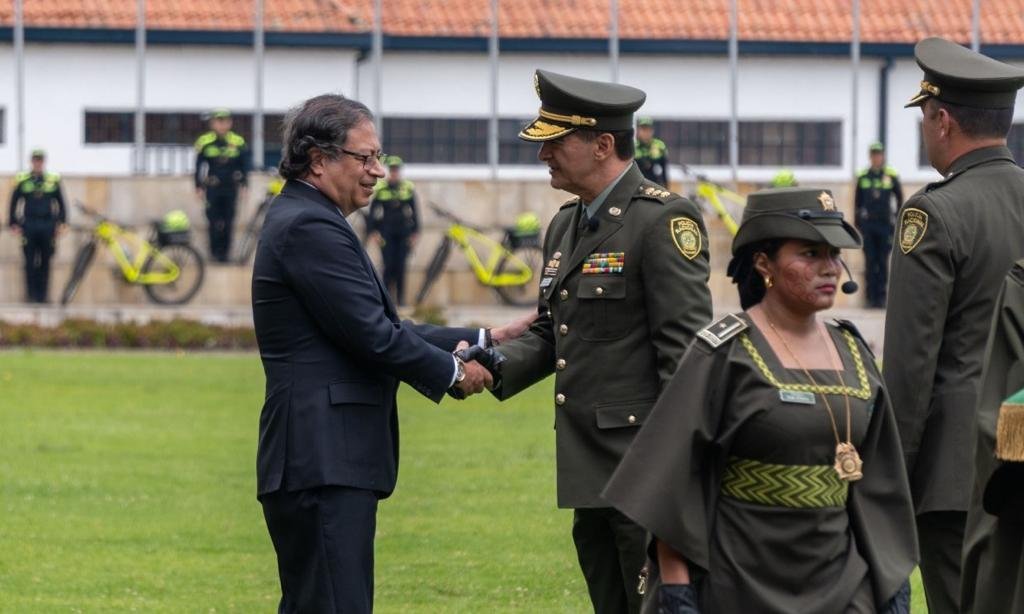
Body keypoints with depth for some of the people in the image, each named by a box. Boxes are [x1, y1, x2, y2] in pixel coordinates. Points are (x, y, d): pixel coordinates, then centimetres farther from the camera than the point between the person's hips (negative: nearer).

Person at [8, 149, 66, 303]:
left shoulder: (54, 180, 6)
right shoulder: (22, 181, 3)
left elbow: (61, 203, 12)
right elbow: (13, 203, 8)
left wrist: (61, 223, 3)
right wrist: (14, 224, 2)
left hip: (48, 226, 1)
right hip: (29, 226, -1)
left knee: (45, 263, 4)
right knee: (30, 263, -3)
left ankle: (42, 295, 10)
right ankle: (31, 294, 0)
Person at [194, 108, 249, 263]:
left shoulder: (238, 143, 1)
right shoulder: (204, 142, -1)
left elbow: (244, 167, 8)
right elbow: (199, 167, 6)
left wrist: (243, 186, 2)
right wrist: (199, 187, 3)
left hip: (231, 188, 1)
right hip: (213, 189, -1)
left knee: (228, 221, 3)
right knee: (214, 221, -3)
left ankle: (225, 251, 12)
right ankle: (215, 251, 6)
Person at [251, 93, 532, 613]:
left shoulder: (303, 221, 20)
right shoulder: (311, 228, -14)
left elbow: (380, 330, 22)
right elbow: (374, 337, -17)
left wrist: (484, 341, 18)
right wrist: (453, 372, -2)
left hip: (324, 461, 11)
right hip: (325, 466, -11)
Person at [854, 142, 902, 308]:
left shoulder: (892, 176, 2)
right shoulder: (862, 177, 6)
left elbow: (900, 200, 8)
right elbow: (857, 202, 11)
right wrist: (857, 225, 8)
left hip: (885, 225, -1)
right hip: (867, 225, 1)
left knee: (883, 262, 0)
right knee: (870, 262, 0)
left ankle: (881, 296, 3)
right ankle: (871, 296, 3)